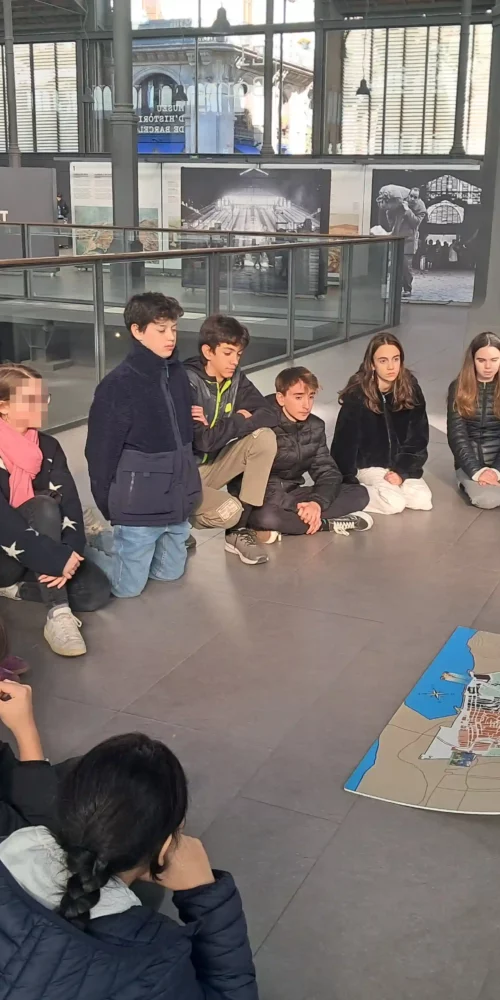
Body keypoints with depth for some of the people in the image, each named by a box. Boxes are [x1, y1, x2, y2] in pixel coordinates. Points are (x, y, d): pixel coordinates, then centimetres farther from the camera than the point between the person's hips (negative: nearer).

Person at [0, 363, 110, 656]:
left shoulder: (48, 447, -1)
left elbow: (70, 504, -8)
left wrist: (69, 553, -27)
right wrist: (57, 559, -33)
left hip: (42, 546, 6)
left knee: (96, 593, -15)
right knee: (44, 506, -32)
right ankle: (59, 614, -33)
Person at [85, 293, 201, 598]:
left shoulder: (178, 375, 4)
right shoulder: (119, 384, -17)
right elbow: (101, 450, -12)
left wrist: (187, 482, 15)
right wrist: (108, 506, -6)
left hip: (177, 498, 7)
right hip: (140, 502, -7)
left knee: (170, 572, 18)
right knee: (128, 586, 2)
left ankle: (116, 542, 38)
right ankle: (83, 549, 28)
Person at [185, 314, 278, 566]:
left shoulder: (235, 378, 0)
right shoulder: (187, 383, -21)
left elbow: (270, 414, -8)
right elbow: (202, 441, -30)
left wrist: (230, 422, -21)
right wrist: (239, 420, -17)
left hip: (213, 464, 7)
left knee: (264, 437, -15)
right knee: (228, 511, -32)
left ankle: (240, 528, -10)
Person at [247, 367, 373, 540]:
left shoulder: (315, 427, 4)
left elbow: (328, 471, 0)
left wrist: (317, 502, -22)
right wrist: (300, 508, -26)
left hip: (291, 495, 6)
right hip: (262, 499, -6)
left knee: (359, 493, -5)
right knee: (266, 515, -42)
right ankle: (328, 523, -19)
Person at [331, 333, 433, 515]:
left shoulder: (411, 390, -7)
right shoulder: (357, 395, -18)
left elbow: (418, 438, -2)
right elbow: (345, 442, -12)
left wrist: (402, 471, -14)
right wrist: (347, 482, -14)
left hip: (401, 463, 4)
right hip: (368, 465, -4)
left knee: (423, 501, -15)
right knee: (394, 504, -24)